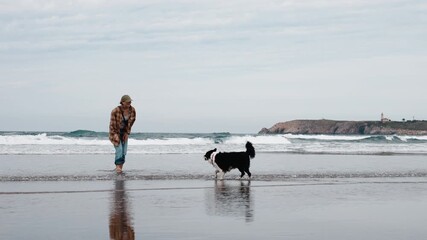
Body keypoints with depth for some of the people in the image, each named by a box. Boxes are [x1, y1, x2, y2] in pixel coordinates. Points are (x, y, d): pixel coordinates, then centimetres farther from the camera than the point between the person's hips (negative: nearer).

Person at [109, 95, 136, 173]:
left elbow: (131, 122, 2)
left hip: (124, 133, 5)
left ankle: (120, 167, 8)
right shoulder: (115, 111, -26)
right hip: (115, 133, -5)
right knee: (119, 149, -17)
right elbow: (112, 124, -18)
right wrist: (114, 134, -19)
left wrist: (127, 133, 0)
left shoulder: (132, 110, -12)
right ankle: (118, 167, -19)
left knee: (124, 151, 1)